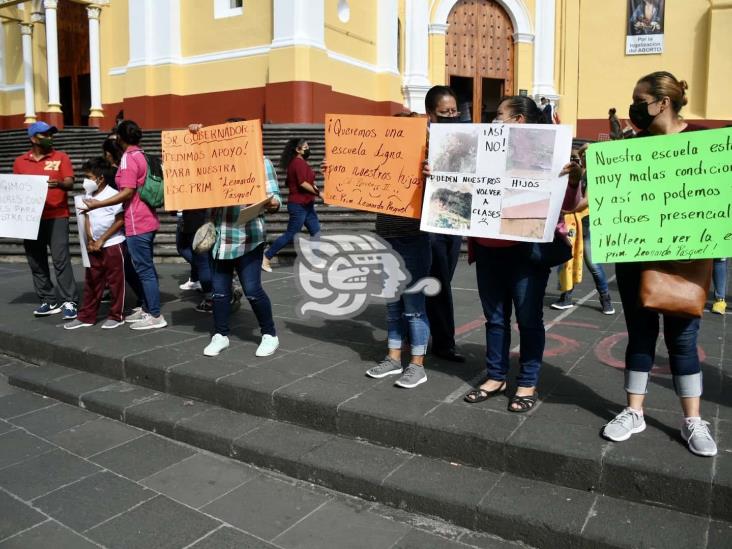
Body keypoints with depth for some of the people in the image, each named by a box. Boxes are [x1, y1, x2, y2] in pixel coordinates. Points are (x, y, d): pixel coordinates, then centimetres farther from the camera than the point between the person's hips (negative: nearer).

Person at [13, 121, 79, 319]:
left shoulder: (61, 157, 4)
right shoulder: (20, 162, 12)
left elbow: (70, 183, -6)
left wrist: (59, 183, -28)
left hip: (57, 217, -4)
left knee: (61, 259, -9)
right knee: (37, 263, 6)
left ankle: (69, 302, -7)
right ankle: (49, 301, 14)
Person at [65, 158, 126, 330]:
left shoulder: (113, 195, -12)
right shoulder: (88, 196, 12)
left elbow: (120, 220, -14)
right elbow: (87, 218, 14)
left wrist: (102, 240, -12)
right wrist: (90, 240, 0)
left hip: (113, 245, -7)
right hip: (95, 245, 8)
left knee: (115, 282, 2)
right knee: (91, 282, 11)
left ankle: (116, 316, 12)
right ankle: (87, 316, 19)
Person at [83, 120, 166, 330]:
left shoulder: (128, 158, -14)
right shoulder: (143, 156, 12)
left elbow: (128, 192, -21)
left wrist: (98, 204, -19)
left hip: (138, 224, -9)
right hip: (147, 221, 9)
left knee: (144, 270, -4)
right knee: (146, 268, 15)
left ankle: (155, 316, 1)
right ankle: (147, 309, 24)